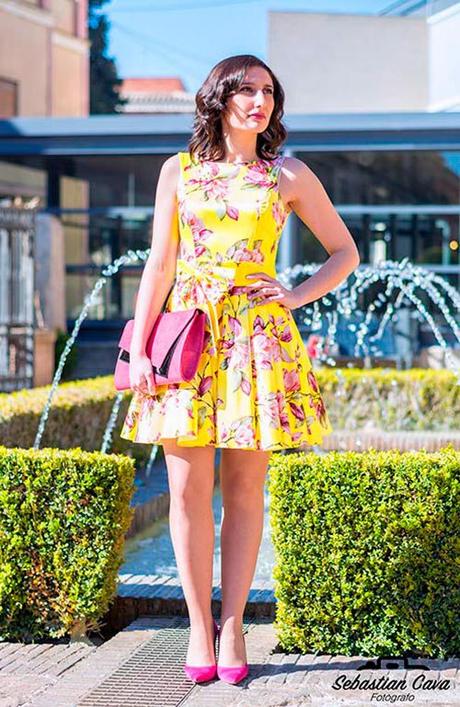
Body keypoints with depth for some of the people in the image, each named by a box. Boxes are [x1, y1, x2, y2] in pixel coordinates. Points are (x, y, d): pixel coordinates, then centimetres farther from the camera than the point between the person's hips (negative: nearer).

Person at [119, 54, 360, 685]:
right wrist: (139, 350, 0)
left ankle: (232, 625, 8)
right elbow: (160, 265, 7)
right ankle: (199, 625, 6)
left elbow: (345, 252, 14)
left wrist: (296, 296, -1)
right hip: (189, 332, 0)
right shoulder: (179, 171, 10)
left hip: (258, 336, 0)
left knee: (244, 486, 0)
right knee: (189, 487, -4)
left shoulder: (289, 176, 9)